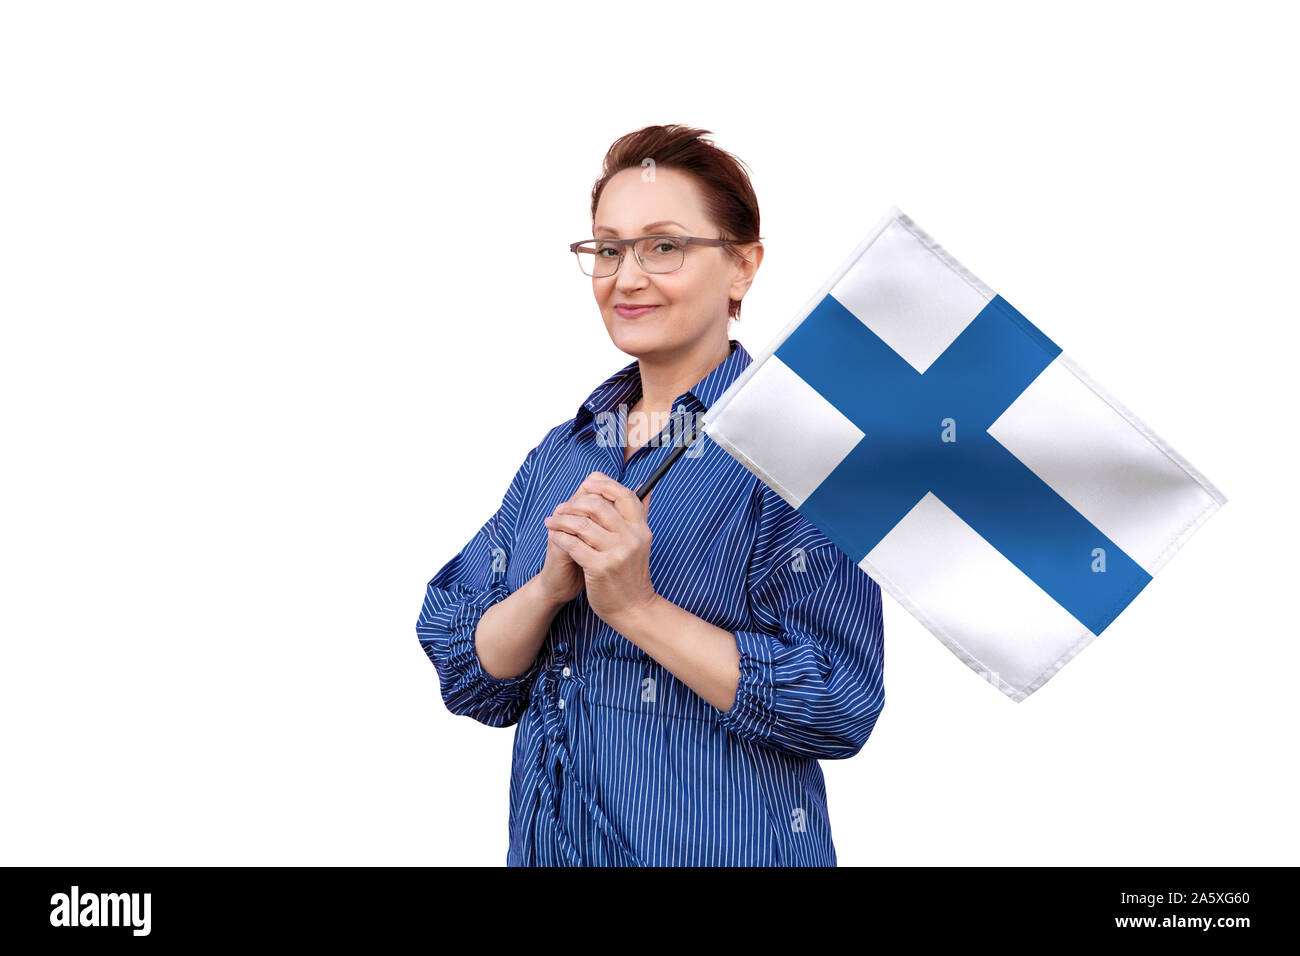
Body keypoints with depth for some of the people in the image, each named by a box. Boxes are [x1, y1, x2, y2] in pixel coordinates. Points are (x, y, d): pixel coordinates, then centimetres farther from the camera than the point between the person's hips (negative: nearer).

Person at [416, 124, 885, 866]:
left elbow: (840, 706, -19)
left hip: (722, 846, -5)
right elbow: (469, 682, 1)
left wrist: (637, 606, -23)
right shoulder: (563, 452, 5)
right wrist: (550, 586, -17)